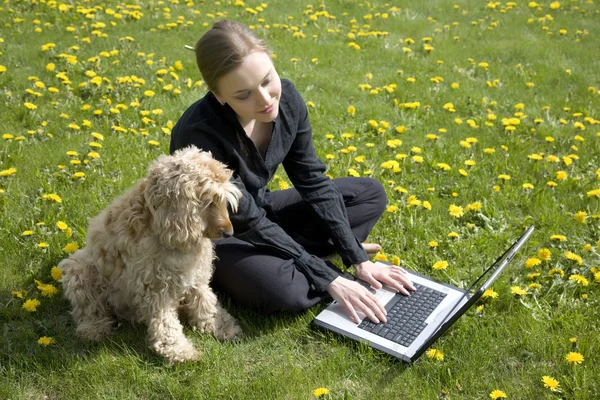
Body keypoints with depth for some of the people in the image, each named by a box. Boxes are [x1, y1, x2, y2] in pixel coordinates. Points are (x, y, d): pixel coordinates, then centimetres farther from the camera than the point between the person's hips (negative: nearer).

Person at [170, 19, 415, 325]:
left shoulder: (286, 98, -16)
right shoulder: (200, 134, -33)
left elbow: (312, 181, -8)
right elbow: (248, 224, -28)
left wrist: (358, 260, -13)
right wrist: (331, 279, -28)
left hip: (260, 210, 7)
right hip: (213, 235, -6)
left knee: (370, 193, 2)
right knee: (283, 289, -37)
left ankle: (284, 257, -8)